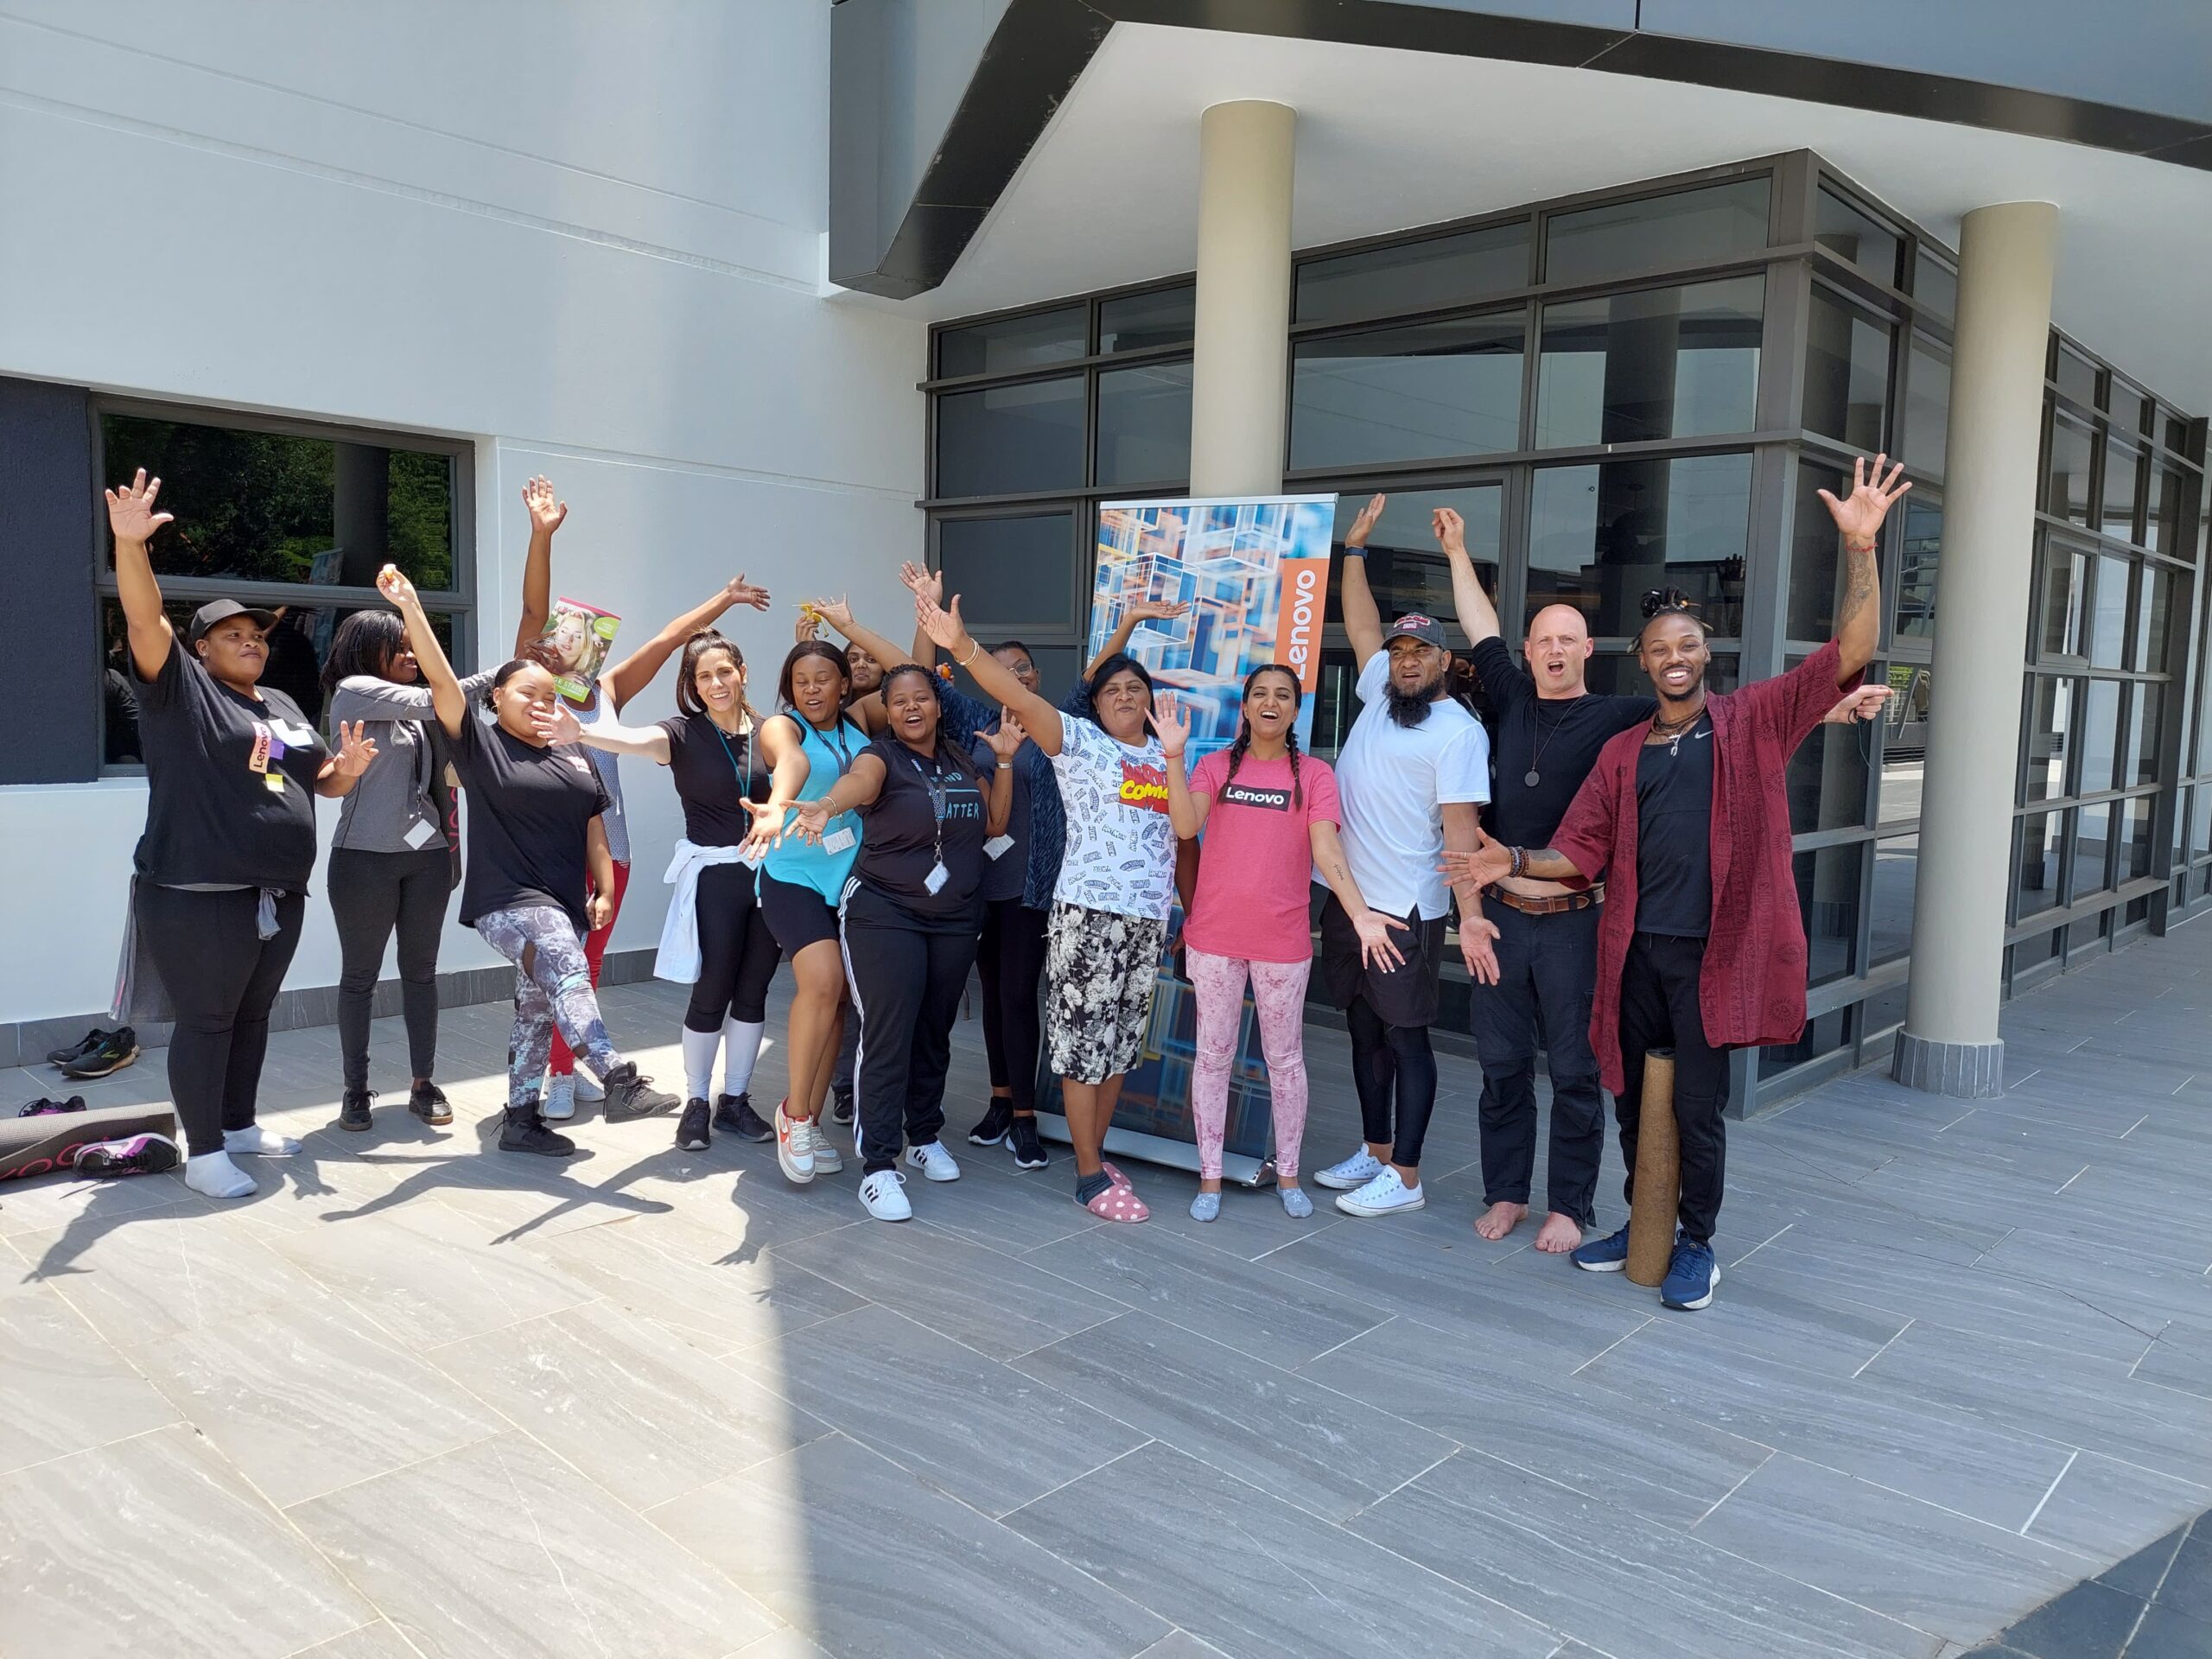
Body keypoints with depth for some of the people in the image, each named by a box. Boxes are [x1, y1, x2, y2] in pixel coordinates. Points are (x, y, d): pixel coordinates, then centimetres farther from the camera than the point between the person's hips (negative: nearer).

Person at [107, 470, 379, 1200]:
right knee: (206, 1020, -1)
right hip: (197, 898, -7)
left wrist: (348, 768, -3)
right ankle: (203, 1153, 8)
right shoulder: (180, 687, -2)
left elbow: (321, 779, 21)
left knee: (253, 1015, 16)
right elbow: (144, 619, -17)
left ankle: (240, 1125, 30)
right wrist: (130, 543, -32)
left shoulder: (283, 706, 18)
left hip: (278, 896, 7)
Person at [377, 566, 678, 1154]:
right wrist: (410, 607, -22)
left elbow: (593, 823, 16)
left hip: (565, 905, 6)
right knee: (568, 973, -28)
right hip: (507, 900, -6)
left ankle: (520, 1118, 21)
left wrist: (604, 889, 7)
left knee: (537, 1010, 11)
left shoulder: (574, 757, 15)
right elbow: (441, 679, -12)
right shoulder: (480, 743, 0)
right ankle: (619, 1082, -33)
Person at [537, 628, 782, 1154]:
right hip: (713, 874, -3)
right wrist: (581, 733, -45)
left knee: (752, 992, 9)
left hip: (770, 872, 3)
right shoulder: (683, 734, -5)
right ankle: (696, 1103, 14)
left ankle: (735, 1100, 22)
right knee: (712, 995, -2)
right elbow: (632, 739, -25)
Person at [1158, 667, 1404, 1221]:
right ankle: (1210, 1178, 20)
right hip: (1214, 935, 1)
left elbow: (1327, 852, -11)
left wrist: (1361, 914, -25)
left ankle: (1288, 1175, 26)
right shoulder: (1216, 766, 2)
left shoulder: (1315, 775, -1)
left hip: (1283, 939, 0)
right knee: (1213, 1055, 9)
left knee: (1285, 1057, 11)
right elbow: (1186, 826, -14)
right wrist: (1174, 758, -24)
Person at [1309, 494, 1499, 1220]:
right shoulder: (1380, 693, 9)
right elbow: (1360, 624, 21)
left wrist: (1470, 913, -24)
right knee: (1365, 1031, 15)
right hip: (1346, 898, 8)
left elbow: (1461, 827, -17)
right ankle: (1375, 1153, 27)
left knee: (1405, 1037, 0)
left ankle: (1407, 1178, 8)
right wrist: (1354, 549, 18)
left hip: (1406, 911, -8)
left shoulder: (1459, 731, -11)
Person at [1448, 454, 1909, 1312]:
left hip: (1712, 953, -4)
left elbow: (1849, 652, -9)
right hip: (1633, 951, 4)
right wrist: (1516, 861, -8)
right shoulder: (1622, 752, 10)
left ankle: (1696, 1246, 22)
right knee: (1632, 1100, 15)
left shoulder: (1754, 720, 1)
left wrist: (1860, 548, -19)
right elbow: (1583, 850, 9)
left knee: (1698, 1109, 3)